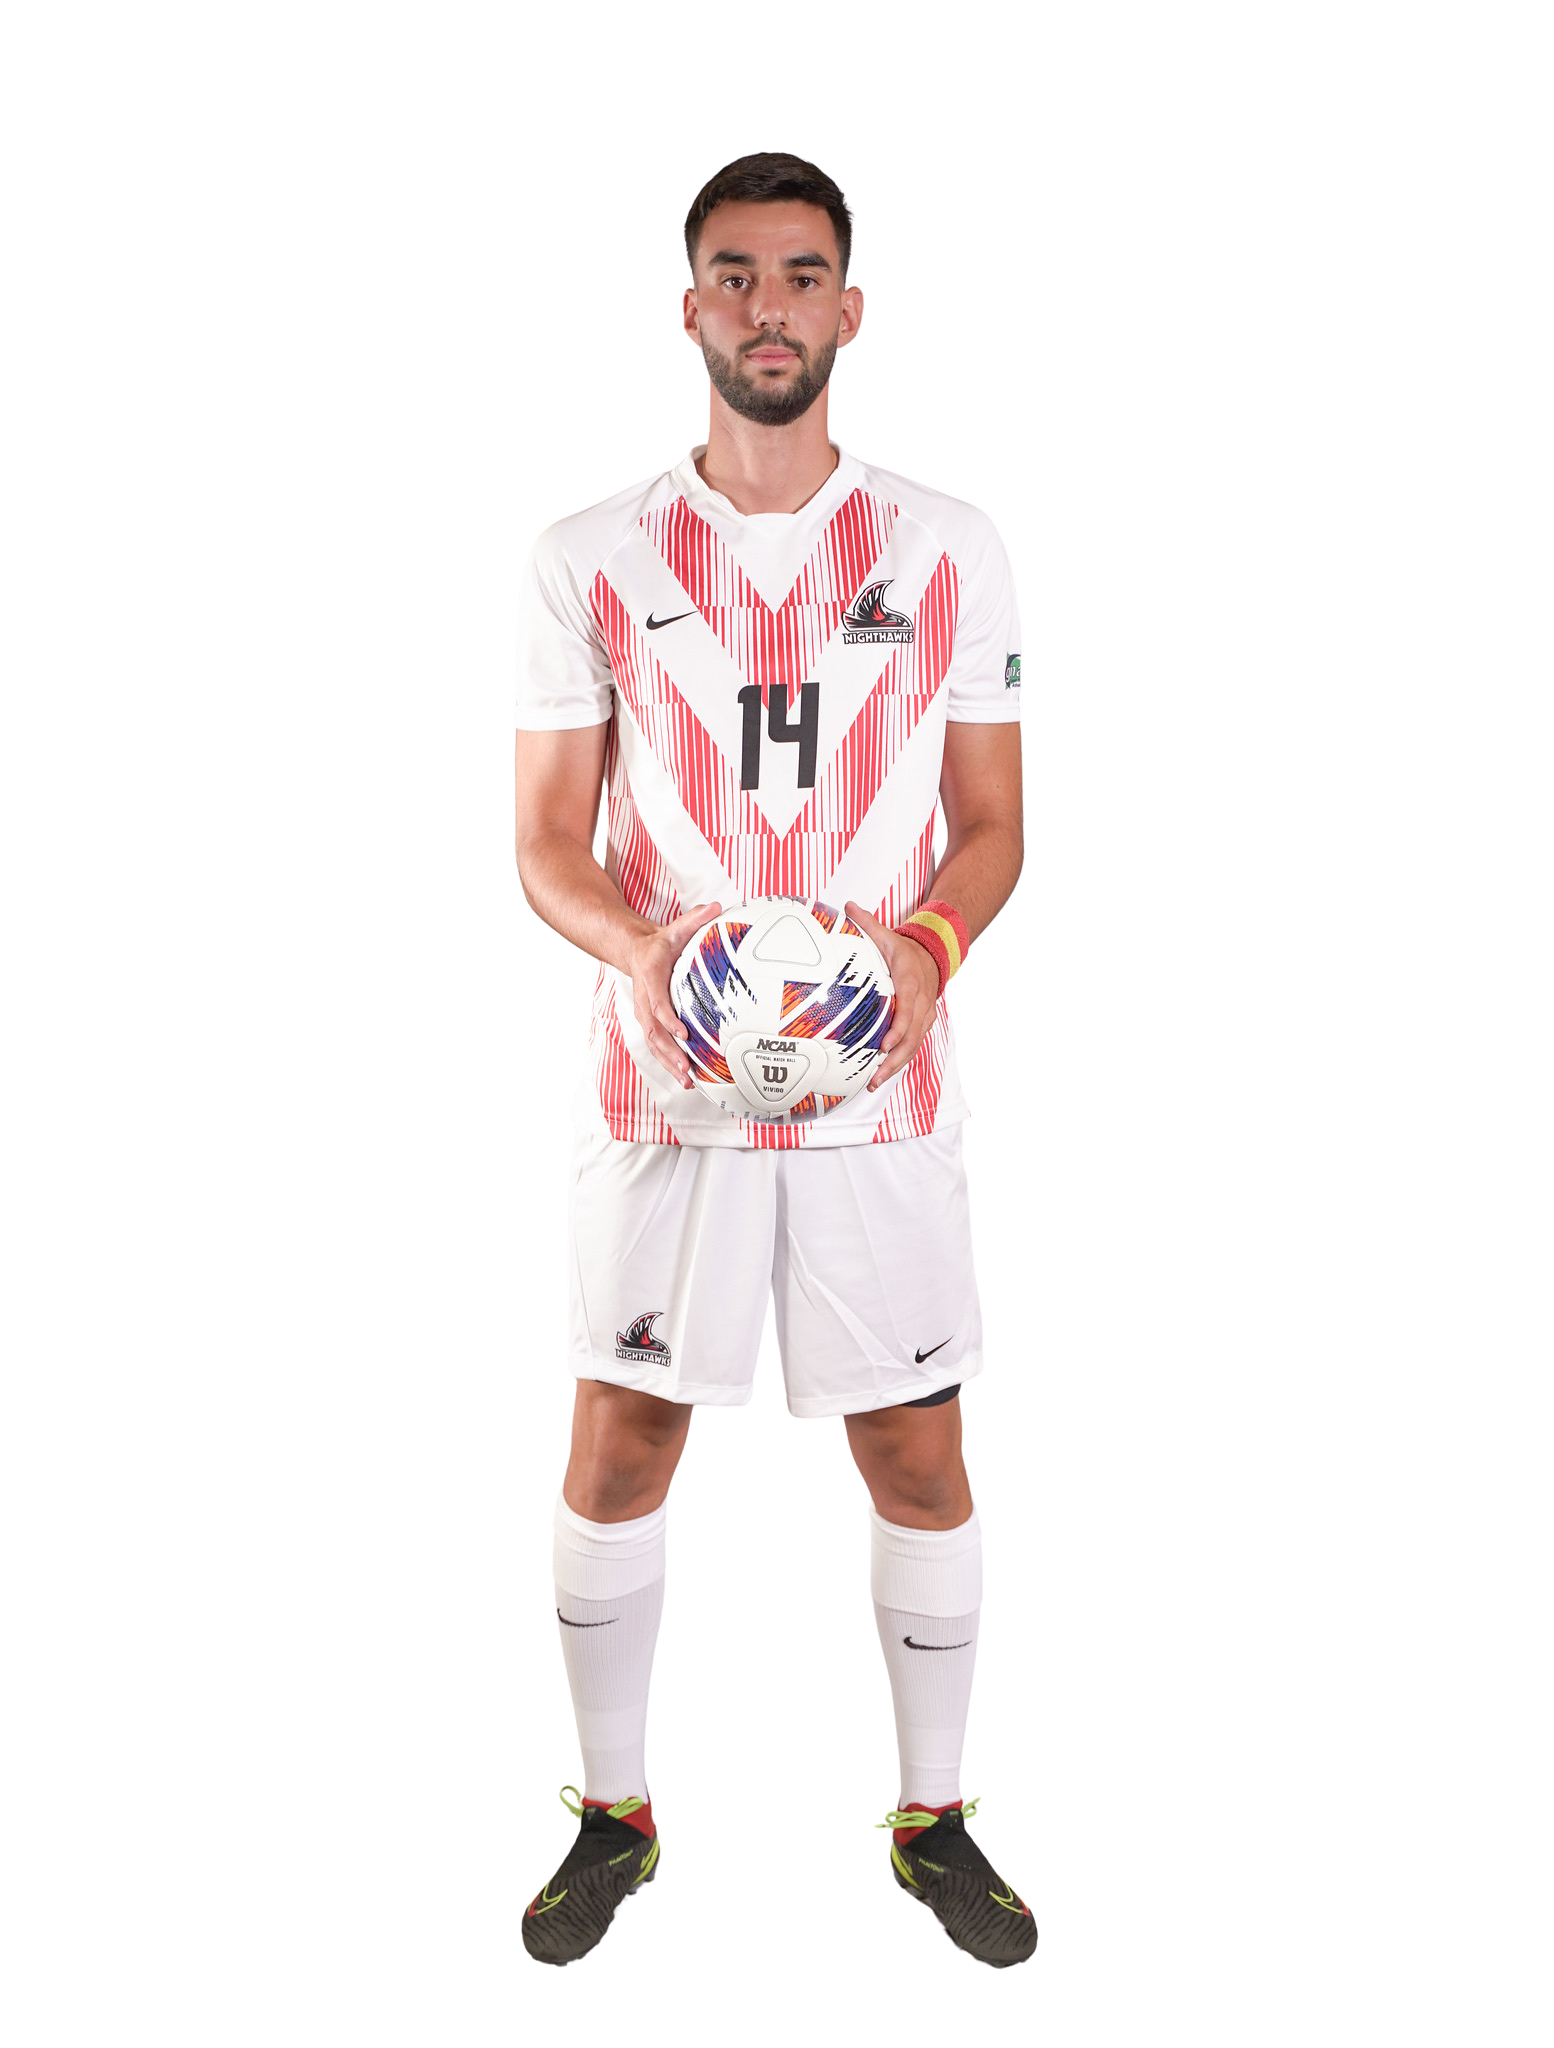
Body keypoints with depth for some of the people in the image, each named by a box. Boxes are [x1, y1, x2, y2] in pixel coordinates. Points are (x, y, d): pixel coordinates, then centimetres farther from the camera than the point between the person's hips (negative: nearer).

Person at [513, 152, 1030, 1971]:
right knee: (614, 1464, 7)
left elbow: (991, 821, 5)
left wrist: (928, 944, -16)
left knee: (919, 1467, 7)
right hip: (660, 1080, 0)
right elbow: (545, 841, 2)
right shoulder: (587, 560, 1)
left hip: (881, 1087, 0)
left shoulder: (950, 551, 3)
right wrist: (639, 946, -20)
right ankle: (614, 1810, 28)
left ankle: (932, 1818, 27)